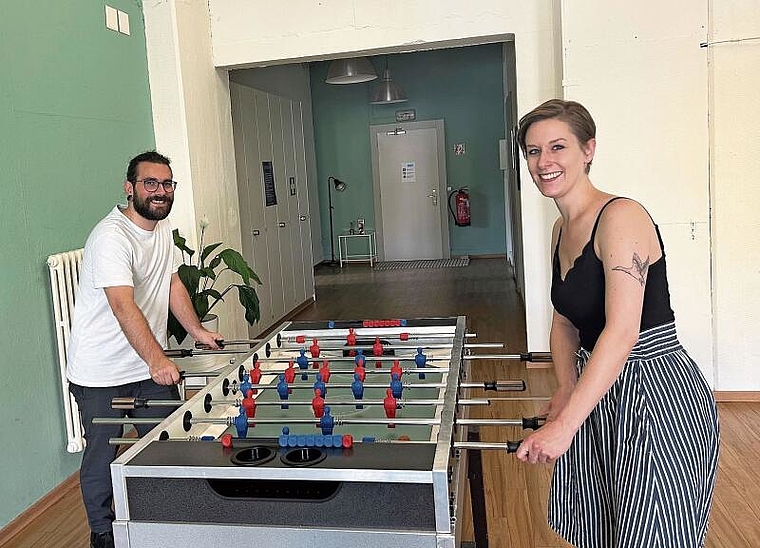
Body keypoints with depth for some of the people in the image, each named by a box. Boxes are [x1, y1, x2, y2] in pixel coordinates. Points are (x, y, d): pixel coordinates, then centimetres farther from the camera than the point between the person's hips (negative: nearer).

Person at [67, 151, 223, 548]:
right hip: (101, 373, -7)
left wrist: (198, 331, 9)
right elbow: (124, 307, -35)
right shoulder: (111, 237, -24)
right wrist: (157, 360, -46)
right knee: (102, 456, 6)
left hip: (152, 365, 8)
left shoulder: (163, 228, 4)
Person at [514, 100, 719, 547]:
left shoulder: (621, 216, -18)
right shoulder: (561, 230, 9)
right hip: (599, 392, 9)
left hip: (658, 394, -8)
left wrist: (565, 425, -29)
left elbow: (622, 332, -27)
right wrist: (565, 391, -2)